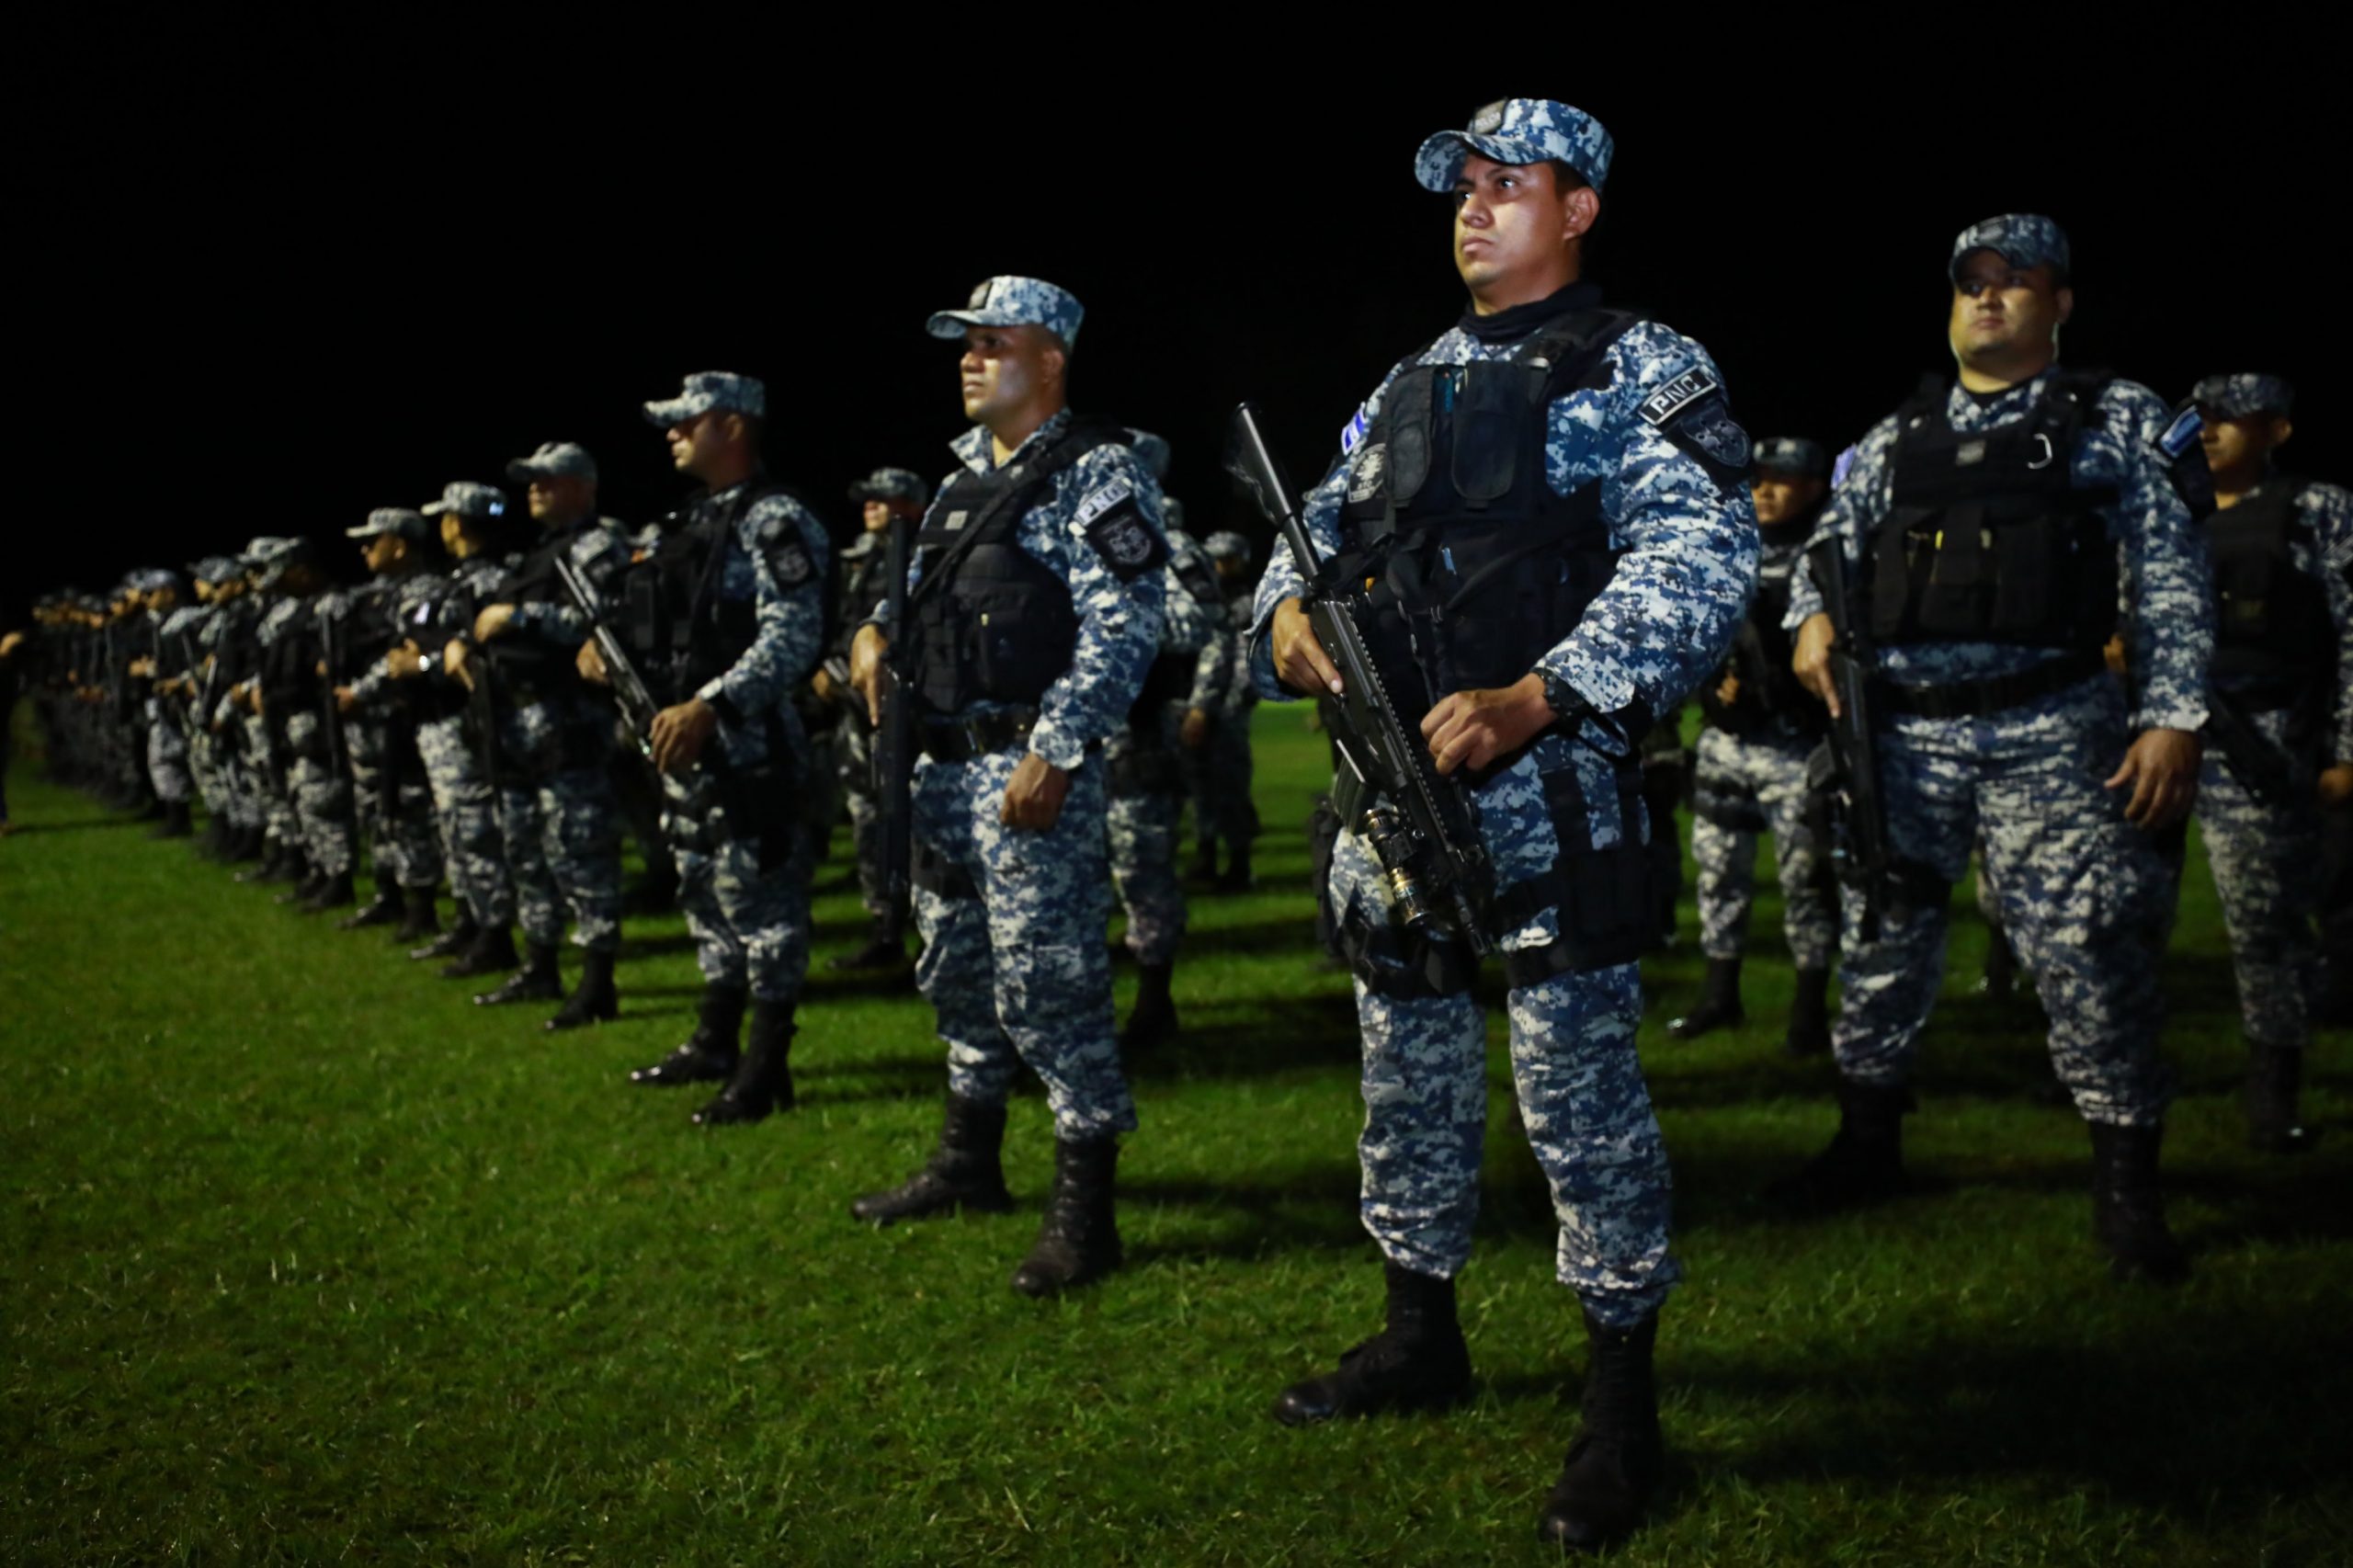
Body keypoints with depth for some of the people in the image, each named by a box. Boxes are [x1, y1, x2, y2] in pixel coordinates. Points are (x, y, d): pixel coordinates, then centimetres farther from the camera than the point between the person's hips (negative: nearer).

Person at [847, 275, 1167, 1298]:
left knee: (1048, 984, -8)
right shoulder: (966, 474, 18)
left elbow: (1123, 626, -17)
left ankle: (1085, 1210, 1)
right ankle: (969, 1163, 32)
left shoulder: (1094, 472, -8)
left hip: (1031, 764, -9)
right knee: (957, 969, 17)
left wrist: (1054, 754, -22)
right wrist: (879, 634, 5)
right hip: (946, 761, 9)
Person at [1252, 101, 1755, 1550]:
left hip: (1552, 782, -7)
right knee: (1409, 1076, 15)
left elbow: (1700, 563, -13)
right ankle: (1422, 1336, 32)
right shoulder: (1412, 385, 19)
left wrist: (1529, 701, -23)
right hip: (1391, 777, 7)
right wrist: (1290, 610, -2)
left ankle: (1623, 1405, 9)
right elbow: (1323, 526, 23)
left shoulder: (1641, 369, -2)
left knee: (1579, 1087, -4)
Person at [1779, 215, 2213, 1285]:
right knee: (1880, 937, 9)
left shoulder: (2118, 423, 8)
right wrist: (1814, 618, -5)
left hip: (2051, 733, -3)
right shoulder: (1895, 440, 17)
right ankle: (1868, 1143, 26)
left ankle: (2126, 1186, 6)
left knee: (2087, 951, -7)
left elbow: (2173, 587, 3)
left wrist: (2174, 718, -8)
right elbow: (1832, 544, 18)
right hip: (1903, 729, 4)